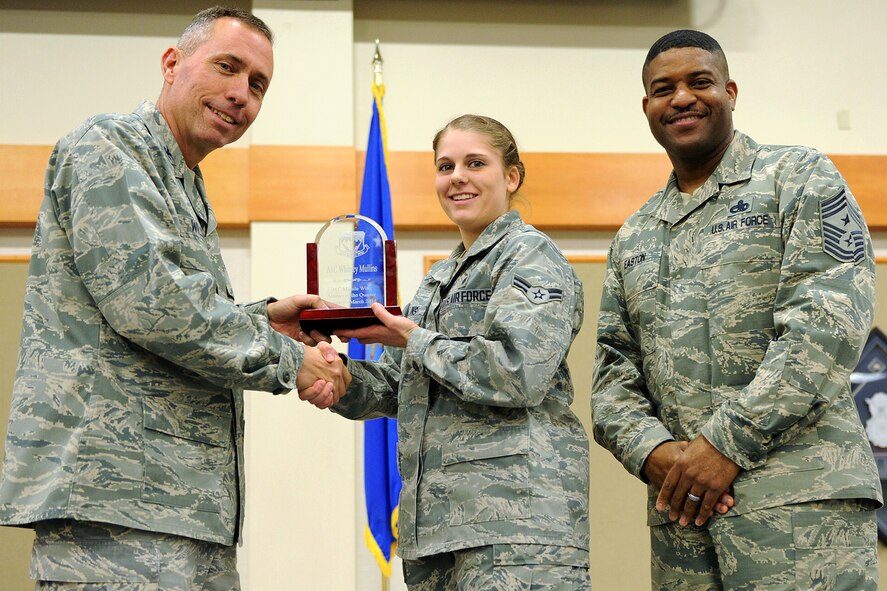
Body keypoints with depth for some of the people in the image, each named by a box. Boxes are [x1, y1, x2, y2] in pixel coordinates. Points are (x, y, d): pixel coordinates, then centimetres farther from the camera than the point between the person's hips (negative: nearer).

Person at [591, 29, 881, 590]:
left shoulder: (799, 178, 3)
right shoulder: (633, 239, 20)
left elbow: (829, 322, -9)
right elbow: (613, 369, 16)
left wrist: (727, 443, -14)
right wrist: (653, 451, -6)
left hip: (801, 498, -5)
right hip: (682, 505, 5)